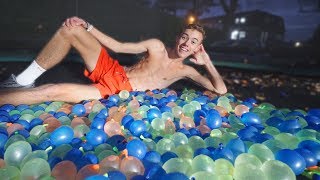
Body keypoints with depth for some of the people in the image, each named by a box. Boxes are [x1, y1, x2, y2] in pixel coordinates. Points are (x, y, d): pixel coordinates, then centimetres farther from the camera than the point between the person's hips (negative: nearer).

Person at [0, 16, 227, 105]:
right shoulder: (157, 45, 8)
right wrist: (87, 26, 1)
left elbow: (221, 90, 3)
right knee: (70, 29, -12)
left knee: (56, 91, -23)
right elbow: (117, 46, 8)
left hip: (118, 90, -3)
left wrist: (207, 62, -5)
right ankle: (24, 81, 1)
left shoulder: (186, 71, 4)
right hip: (110, 69, 4)